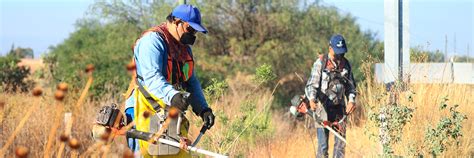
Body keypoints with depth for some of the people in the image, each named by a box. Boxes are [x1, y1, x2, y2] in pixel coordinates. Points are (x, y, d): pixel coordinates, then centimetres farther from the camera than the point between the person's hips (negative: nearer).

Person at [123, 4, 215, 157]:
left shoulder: (185, 47, 18)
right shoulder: (152, 40, -13)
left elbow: (192, 82, 20)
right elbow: (152, 77, -27)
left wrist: (203, 109, 4)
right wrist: (172, 96, -45)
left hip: (173, 111, 9)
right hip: (149, 113, -9)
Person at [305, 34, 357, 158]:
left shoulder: (345, 64, 8)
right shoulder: (320, 63, -7)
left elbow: (351, 85, 15)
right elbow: (311, 85, -11)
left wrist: (351, 100, -4)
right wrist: (312, 99, -31)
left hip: (339, 108, 4)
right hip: (323, 107, -4)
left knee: (341, 143, 1)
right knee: (323, 145, -8)